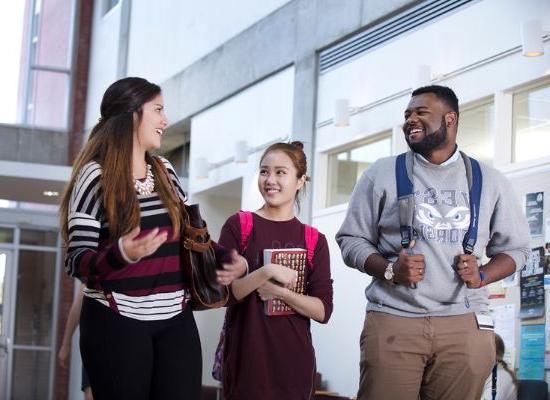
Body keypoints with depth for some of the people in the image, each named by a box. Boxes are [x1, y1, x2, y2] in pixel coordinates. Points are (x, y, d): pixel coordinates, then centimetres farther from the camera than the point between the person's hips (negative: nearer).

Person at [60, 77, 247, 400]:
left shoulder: (165, 171, 12)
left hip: (176, 319, 5)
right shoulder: (96, 176, -6)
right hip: (116, 324, -5)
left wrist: (230, 259, 2)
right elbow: (77, 261, -11)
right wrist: (121, 254, -31)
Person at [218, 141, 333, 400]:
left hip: (294, 360, 2)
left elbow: (323, 310, -2)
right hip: (245, 357, -2)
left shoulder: (314, 241, 4)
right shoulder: (238, 226, 0)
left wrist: (280, 292, -16)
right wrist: (266, 272, -19)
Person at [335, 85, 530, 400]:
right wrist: (389, 270, -11)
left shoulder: (489, 180, 12)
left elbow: (515, 247, 16)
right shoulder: (382, 174, 8)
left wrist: (482, 276, -4)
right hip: (392, 321, -1)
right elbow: (351, 239, 8)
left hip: (465, 324, 1)